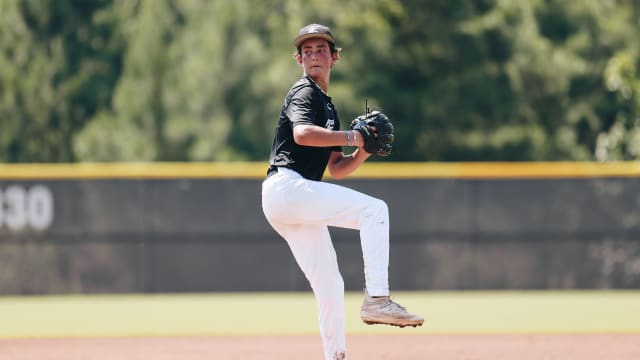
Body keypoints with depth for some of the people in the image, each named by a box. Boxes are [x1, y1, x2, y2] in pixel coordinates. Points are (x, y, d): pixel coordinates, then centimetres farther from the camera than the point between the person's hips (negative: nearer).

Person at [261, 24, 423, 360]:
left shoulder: (328, 106, 26)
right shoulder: (303, 92, -3)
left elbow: (337, 169, 25)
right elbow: (302, 133, -25)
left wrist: (363, 152, 8)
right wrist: (350, 136, -16)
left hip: (293, 200, 10)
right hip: (286, 186, -10)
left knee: (329, 284, 10)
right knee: (374, 209, -20)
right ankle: (377, 299, -28)